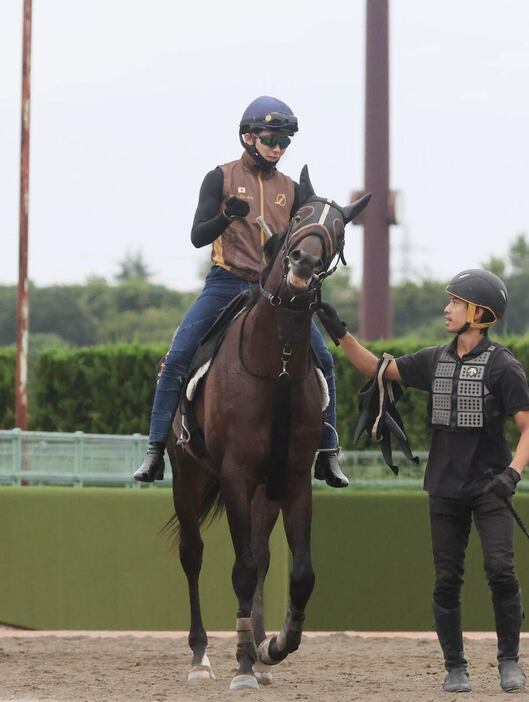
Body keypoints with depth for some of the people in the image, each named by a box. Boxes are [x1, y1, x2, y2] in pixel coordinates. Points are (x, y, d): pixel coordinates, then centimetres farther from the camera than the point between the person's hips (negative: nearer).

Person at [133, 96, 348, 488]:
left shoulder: (291, 190, 12)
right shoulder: (221, 179, 2)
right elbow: (198, 236, -5)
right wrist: (228, 215, -23)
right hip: (227, 283, -3)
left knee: (322, 360, -8)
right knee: (177, 358, -15)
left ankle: (327, 454, 2)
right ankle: (156, 450, -9)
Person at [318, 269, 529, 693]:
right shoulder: (435, 361, 8)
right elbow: (375, 369, 14)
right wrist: (341, 334, 2)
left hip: (489, 487, -5)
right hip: (445, 490, 5)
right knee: (447, 580, 3)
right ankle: (455, 667, 11)